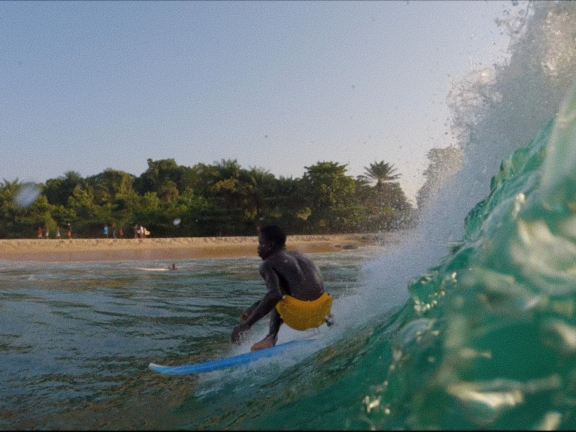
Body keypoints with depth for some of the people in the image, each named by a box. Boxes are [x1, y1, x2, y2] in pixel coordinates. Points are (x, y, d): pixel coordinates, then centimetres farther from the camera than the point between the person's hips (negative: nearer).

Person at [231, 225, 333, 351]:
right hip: (321, 311, 7)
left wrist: (247, 324, -15)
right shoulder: (297, 255, 23)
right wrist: (255, 307, 34)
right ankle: (327, 319, 22)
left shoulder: (268, 264, 1)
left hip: (299, 317, -7)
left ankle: (271, 336, 2)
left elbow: (274, 294, -17)